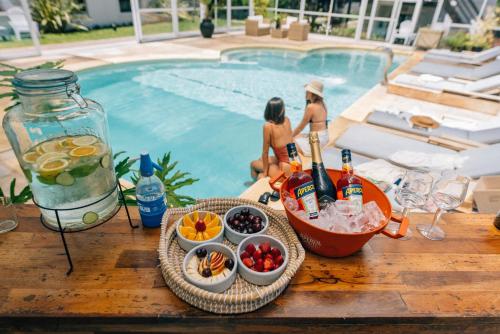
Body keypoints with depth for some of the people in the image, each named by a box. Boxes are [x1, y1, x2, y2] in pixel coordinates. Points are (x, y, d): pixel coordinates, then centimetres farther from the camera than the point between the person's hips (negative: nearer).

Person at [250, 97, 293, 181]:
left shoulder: (268, 126, -19)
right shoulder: (287, 120, -2)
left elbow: (265, 152, -12)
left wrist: (265, 172, 0)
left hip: (285, 170, -6)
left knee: (253, 164, 19)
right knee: (261, 159, 28)